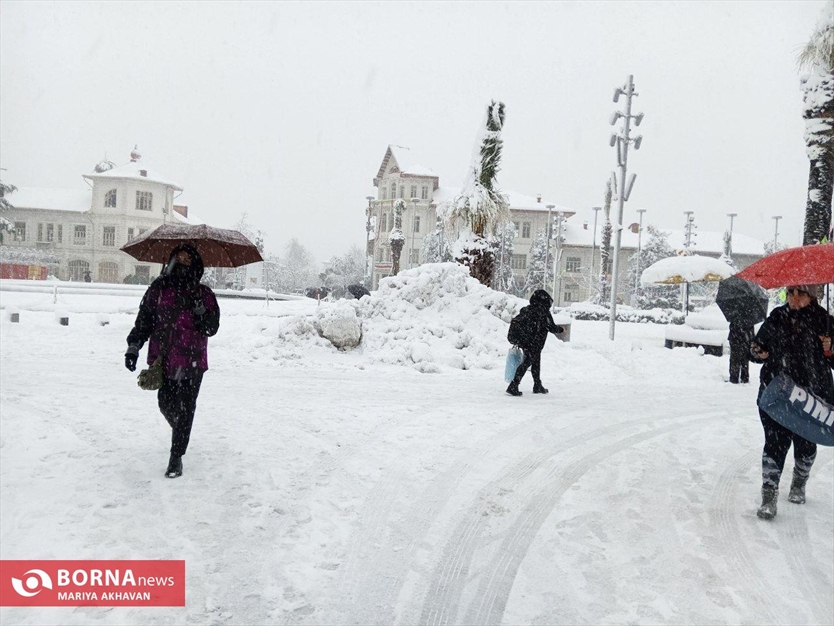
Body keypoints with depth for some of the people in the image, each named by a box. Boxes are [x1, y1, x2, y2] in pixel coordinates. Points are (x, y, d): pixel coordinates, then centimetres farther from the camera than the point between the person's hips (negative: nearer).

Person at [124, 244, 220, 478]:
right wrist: (133, 346, 0)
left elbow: (211, 328, -2)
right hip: (163, 358, 2)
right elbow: (144, 320, 8)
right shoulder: (159, 289, 7)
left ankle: (176, 457, 6)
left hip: (191, 361, -2)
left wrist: (200, 308, -17)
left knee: (185, 408, -3)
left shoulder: (204, 294, 3)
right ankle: (179, 432, 42)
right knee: (166, 403, 10)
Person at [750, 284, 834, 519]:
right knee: (775, 443, -7)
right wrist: (758, 352, -7)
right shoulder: (776, 319, 2)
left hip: (813, 396, 1)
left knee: (806, 444, 16)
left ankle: (799, 485, 42)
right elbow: (758, 343, 15)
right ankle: (769, 497, -4)